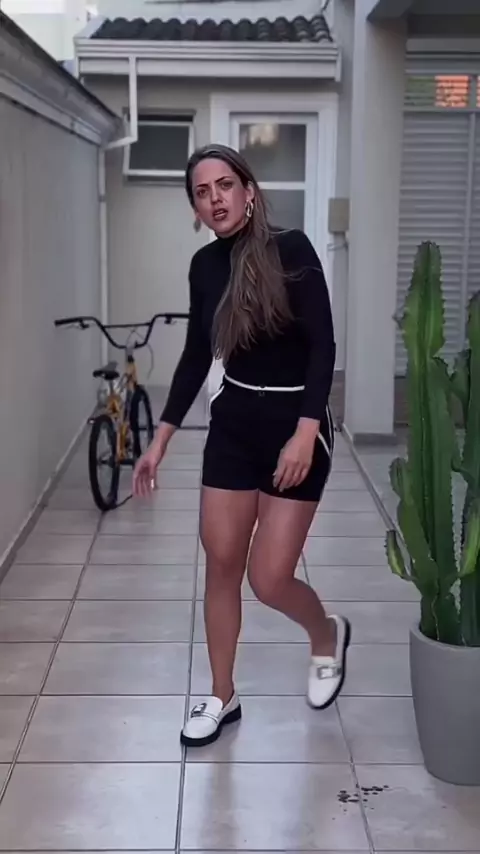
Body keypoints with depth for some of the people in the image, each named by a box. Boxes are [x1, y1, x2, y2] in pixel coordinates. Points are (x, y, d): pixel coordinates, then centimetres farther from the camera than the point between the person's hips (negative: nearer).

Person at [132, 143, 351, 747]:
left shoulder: (291, 250, -14)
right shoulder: (205, 265, 2)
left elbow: (322, 346, -16)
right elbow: (197, 356, 10)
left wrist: (305, 432, -24)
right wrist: (160, 439, 8)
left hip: (296, 424, -5)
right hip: (233, 424, 5)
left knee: (269, 579, -4)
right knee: (221, 566, 8)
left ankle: (327, 634, 30)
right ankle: (222, 698, 26)